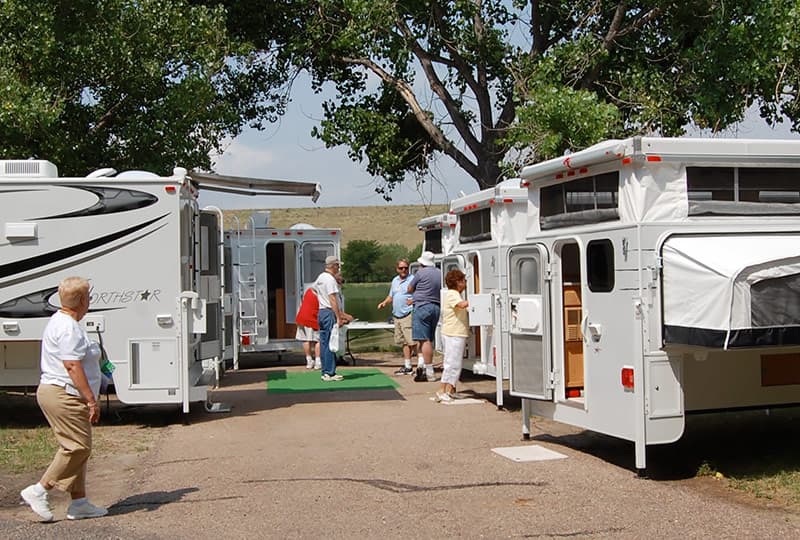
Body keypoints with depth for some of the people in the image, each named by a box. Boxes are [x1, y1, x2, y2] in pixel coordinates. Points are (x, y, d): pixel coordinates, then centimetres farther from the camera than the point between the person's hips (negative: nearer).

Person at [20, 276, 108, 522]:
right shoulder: (69, 328, -17)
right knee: (78, 447, -8)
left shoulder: (60, 321, 17)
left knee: (77, 448, 11)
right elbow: (73, 367, -23)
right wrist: (91, 400, -22)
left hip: (54, 392, 11)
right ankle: (40, 490, -3)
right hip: (65, 397, -11)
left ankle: (79, 502, 14)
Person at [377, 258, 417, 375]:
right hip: (397, 316, 7)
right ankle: (407, 367, 17)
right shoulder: (395, 280, 18)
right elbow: (391, 296, 27)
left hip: (408, 315, -7)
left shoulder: (412, 280, -5)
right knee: (404, 342, 11)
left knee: (412, 341, -13)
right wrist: (384, 303, 10)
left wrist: (413, 300, -26)